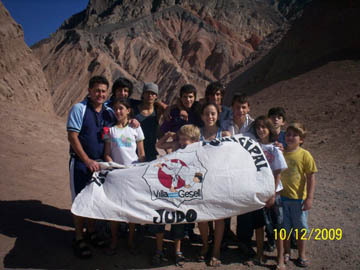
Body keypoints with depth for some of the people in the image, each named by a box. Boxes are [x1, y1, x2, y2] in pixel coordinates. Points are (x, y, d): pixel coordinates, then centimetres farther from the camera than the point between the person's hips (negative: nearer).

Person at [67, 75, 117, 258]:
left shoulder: (109, 112, 6)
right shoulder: (79, 109, -9)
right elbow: (72, 137, -14)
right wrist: (87, 160, -20)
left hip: (100, 162, 5)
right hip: (81, 162, -5)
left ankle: (91, 232, 32)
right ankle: (79, 239, 17)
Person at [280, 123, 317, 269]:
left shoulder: (305, 155, -10)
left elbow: (311, 177, -9)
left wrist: (309, 198, -11)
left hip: (298, 198, -2)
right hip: (281, 197, 2)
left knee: (300, 228, 13)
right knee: (284, 227, 15)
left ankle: (302, 255, 32)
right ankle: (286, 253, 34)